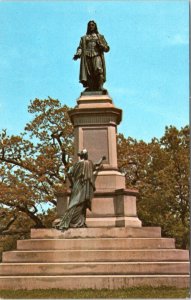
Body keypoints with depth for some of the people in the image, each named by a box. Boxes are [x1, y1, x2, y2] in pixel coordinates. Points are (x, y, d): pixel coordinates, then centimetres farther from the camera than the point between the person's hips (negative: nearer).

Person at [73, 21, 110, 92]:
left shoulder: (100, 37, 23)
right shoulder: (84, 38, 26)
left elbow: (107, 48, 17)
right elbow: (80, 48, 13)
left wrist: (100, 45, -4)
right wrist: (77, 54, -8)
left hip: (97, 56, -2)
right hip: (87, 57, 2)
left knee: (98, 69, -26)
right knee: (88, 74, -11)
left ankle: (100, 86, -34)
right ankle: (90, 89, -15)